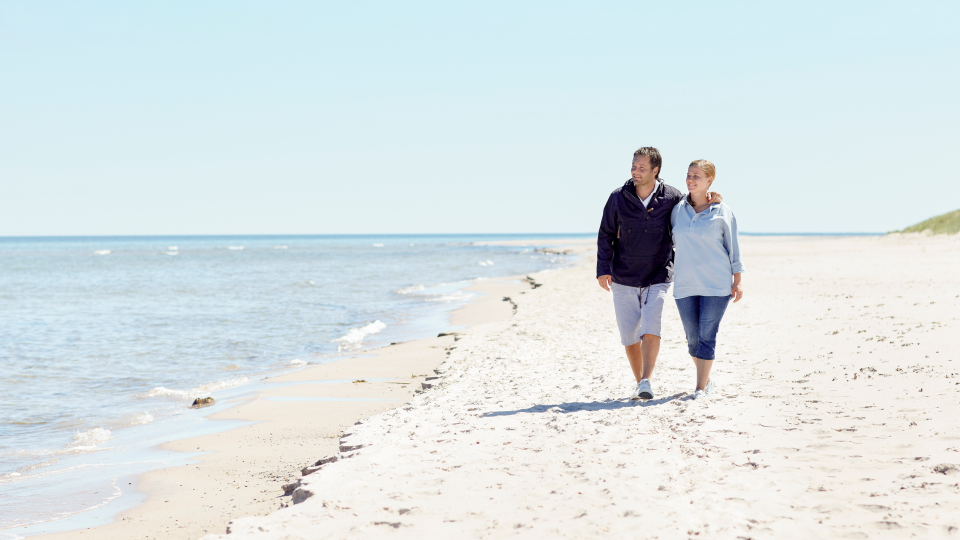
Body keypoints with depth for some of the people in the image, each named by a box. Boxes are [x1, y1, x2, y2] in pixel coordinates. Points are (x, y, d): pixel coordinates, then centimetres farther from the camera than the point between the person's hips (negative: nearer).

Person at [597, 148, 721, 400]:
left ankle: (647, 381, -18)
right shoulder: (618, 198, -3)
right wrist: (603, 269, -4)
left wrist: (709, 200, -7)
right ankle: (639, 382, 19)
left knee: (650, 329, -19)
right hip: (623, 279, 1)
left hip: (658, 278, -1)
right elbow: (606, 235, 5)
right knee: (629, 336, 4)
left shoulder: (671, 198, -5)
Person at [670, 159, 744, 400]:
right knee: (692, 338, 6)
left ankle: (701, 387, -1)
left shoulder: (722, 212, -2)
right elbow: (672, 241, 18)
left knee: (707, 335, -6)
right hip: (685, 285, 4)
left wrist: (737, 281, -1)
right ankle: (707, 380, 25)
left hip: (716, 285, -3)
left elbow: (733, 247, 1)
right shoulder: (678, 210, 6)